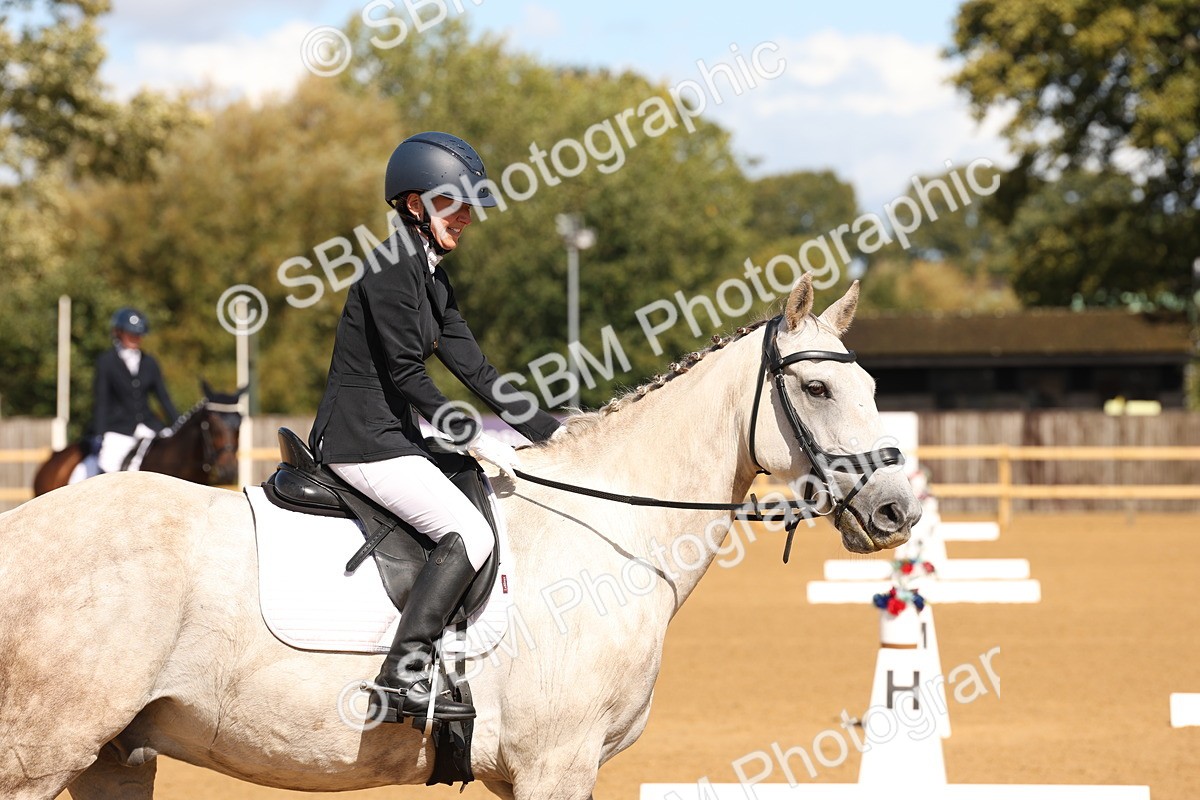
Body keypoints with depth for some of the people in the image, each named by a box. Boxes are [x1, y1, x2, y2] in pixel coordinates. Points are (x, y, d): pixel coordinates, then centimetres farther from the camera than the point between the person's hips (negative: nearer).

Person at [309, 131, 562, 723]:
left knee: (487, 511, 17)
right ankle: (402, 680, -25)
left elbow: (472, 368, 14)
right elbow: (406, 374, -18)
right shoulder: (393, 269, -15)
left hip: (392, 437, 11)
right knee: (469, 532, -20)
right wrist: (472, 439, -16)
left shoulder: (431, 276, 15)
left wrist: (548, 431, 8)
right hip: (361, 438, -11)